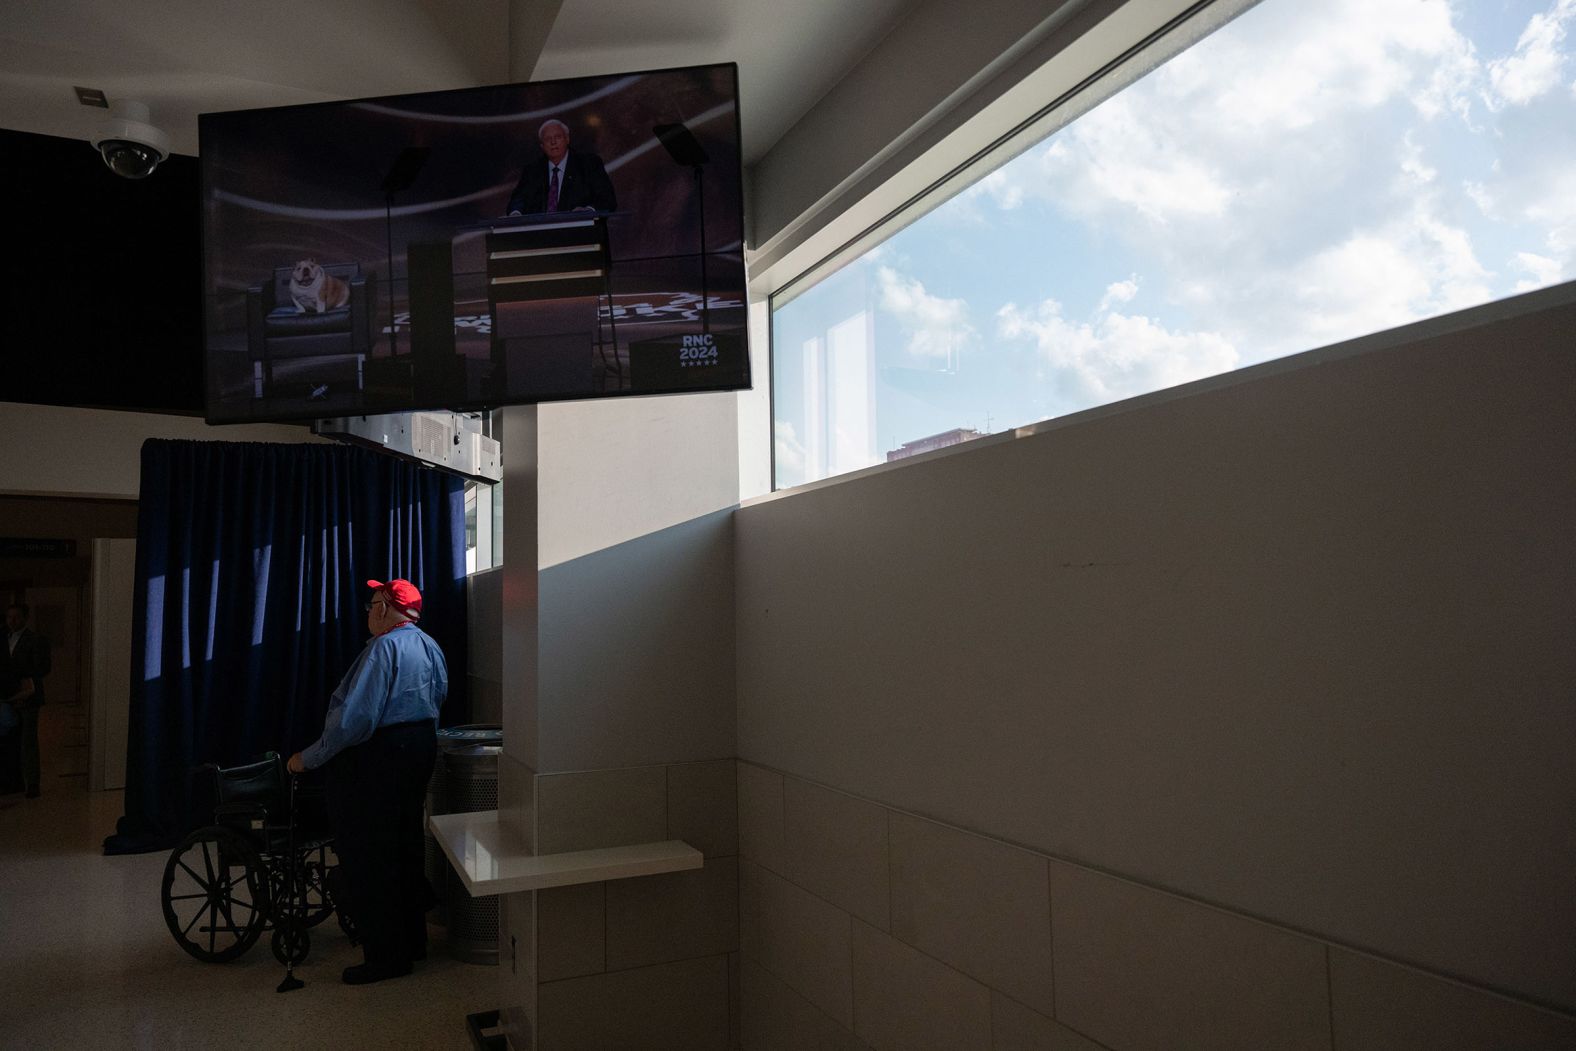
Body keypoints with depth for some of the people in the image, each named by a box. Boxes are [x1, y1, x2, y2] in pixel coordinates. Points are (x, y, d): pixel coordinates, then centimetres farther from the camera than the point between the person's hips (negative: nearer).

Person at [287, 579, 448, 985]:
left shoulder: (384, 648, -19)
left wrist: (308, 758, -17)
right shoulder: (430, 647, 9)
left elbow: (355, 719, -25)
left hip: (377, 757, -9)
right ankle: (412, 940, 30)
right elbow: (437, 699, 15)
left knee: (367, 860, 2)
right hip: (421, 749, 10)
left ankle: (386, 956, 9)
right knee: (405, 848, 19)